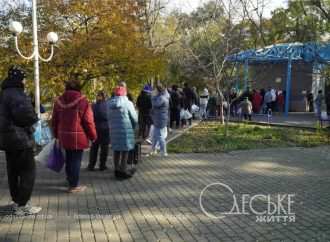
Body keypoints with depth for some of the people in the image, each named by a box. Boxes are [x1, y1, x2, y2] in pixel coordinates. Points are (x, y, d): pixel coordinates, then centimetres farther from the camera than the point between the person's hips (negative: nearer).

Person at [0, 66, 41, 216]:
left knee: (13, 171, 16)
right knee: (28, 171, -3)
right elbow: (25, 114, -30)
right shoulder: (17, 94, -18)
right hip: (20, 139, -10)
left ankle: (16, 201, 27)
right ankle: (22, 206, -1)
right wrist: (36, 118, -9)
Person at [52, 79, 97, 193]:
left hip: (64, 136, 6)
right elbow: (88, 121, -12)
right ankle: (74, 186, 5)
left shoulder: (59, 101, 7)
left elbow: (55, 120, 14)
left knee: (69, 158, 20)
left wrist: (56, 135, 25)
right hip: (78, 137, -6)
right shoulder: (82, 101, -11)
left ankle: (70, 179, 35)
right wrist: (93, 136, 0)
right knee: (76, 160, 1)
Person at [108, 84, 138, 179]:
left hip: (114, 130, 5)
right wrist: (133, 126, 11)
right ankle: (123, 171, 11)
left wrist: (113, 125, 13)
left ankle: (117, 170, 24)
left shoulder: (110, 104, 0)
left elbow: (109, 117, 2)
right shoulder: (128, 103, -12)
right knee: (125, 150, 5)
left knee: (116, 150, 14)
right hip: (126, 130, -5)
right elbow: (134, 118, -6)